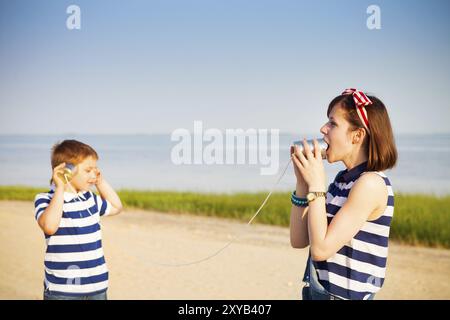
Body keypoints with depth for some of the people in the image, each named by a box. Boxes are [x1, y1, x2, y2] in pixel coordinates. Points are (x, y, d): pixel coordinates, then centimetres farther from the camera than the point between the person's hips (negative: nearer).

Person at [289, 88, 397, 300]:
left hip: (346, 294, -7)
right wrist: (302, 181, -1)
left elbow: (321, 249, -22)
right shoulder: (344, 179, 6)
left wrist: (316, 185, -18)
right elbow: (299, 241, 5)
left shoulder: (371, 183, -18)